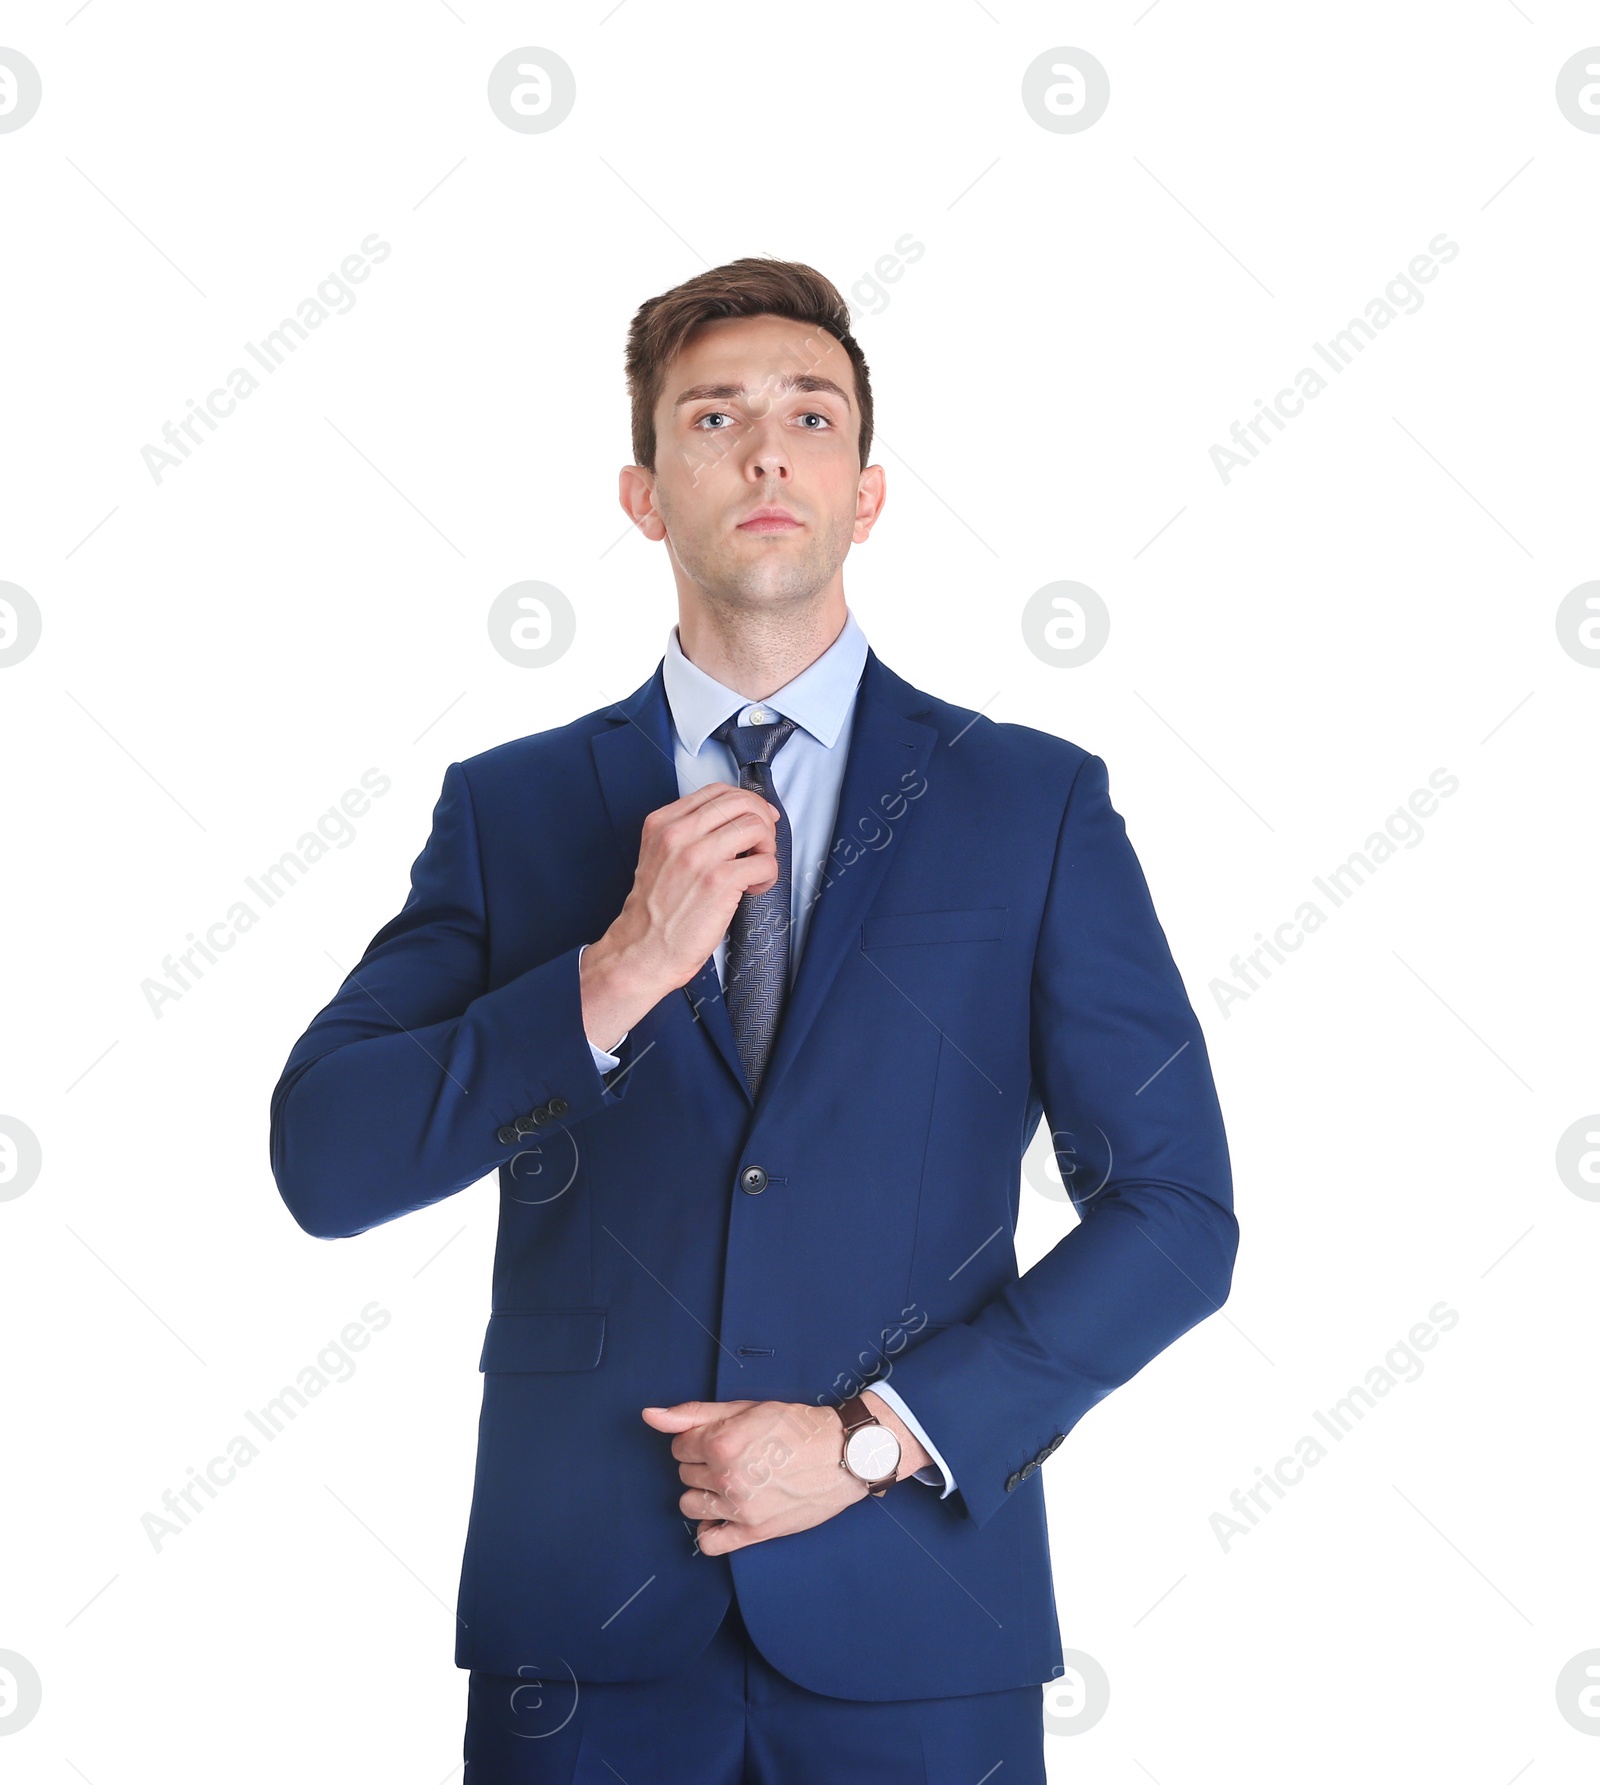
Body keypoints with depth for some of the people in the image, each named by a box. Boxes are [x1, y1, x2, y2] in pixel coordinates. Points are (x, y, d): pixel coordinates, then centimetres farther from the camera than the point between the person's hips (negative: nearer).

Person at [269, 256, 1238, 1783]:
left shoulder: (1037, 803, 2)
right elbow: (324, 1160, -3)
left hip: (913, 1625, 0)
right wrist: (618, 975, -15)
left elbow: (1177, 1211, -1)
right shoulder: (508, 808, 5)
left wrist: (878, 1438, -9)